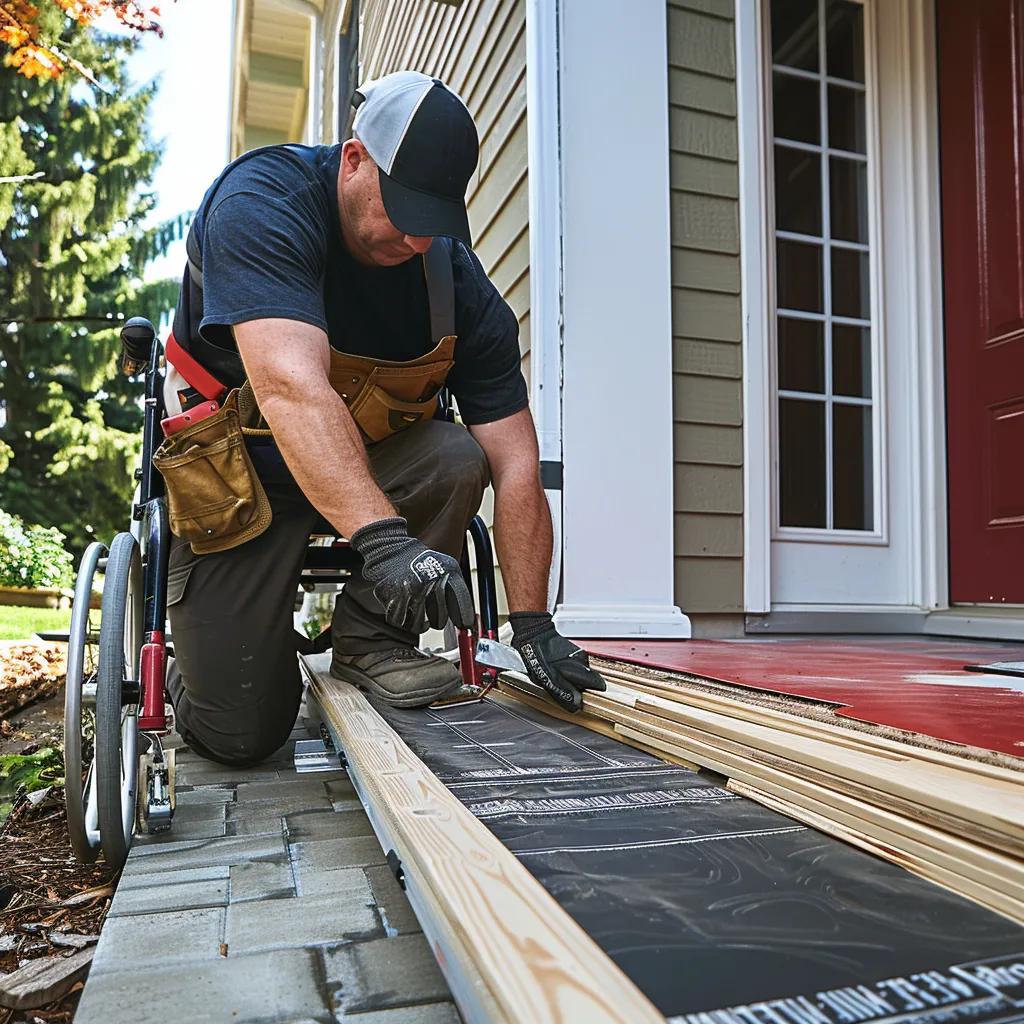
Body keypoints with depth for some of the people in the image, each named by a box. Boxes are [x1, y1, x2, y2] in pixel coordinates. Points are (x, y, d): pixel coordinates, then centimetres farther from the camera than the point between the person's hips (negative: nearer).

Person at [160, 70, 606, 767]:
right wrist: (384, 538, -54)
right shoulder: (262, 203, -23)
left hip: (370, 455, 4)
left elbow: (517, 465, -16)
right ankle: (208, 657, 28)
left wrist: (533, 624, -21)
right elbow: (291, 387, -41)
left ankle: (370, 638, -7)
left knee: (458, 460, -29)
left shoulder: (458, 279, -13)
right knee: (240, 734, -9)